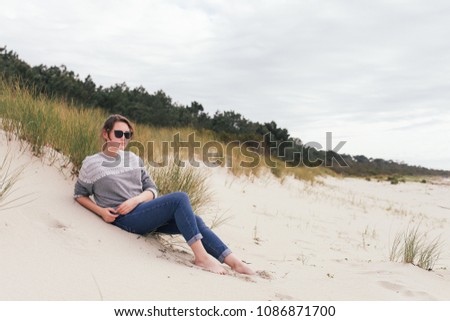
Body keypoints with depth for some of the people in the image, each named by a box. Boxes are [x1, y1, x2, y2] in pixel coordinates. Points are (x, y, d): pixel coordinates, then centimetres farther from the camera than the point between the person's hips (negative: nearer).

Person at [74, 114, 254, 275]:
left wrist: (136, 199, -10)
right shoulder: (91, 164, 1)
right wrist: (101, 211, -7)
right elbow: (79, 194, 11)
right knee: (180, 198, -27)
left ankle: (234, 262, -16)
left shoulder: (134, 159, 14)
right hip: (125, 218, -6)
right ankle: (201, 256, -29)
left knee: (195, 221, -16)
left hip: (145, 212, 6)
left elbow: (152, 190, 12)